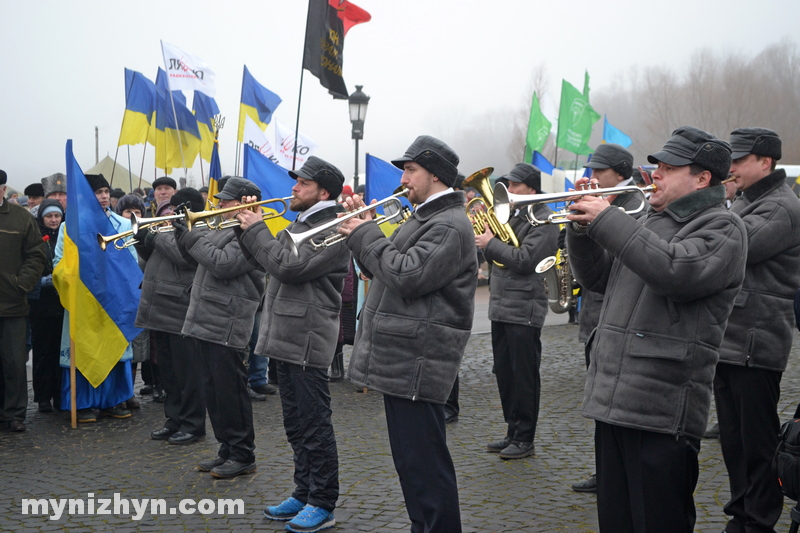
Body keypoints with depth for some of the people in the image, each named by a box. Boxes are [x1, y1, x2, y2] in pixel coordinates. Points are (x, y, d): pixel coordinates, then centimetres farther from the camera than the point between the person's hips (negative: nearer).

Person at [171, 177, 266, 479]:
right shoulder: (225, 230, 19)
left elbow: (221, 264, -22)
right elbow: (196, 256, 23)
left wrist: (191, 236, -15)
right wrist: (183, 233, 6)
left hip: (225, 326, -10)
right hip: (207, 322, 10)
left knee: (230, 391, -4)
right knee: (214, 391, 13)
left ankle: (242, 456, 6)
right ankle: (227, 450, 22)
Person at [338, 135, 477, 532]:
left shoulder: (449, 225, -14)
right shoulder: (425, 218, 20)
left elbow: (407, 276, -25)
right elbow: (386, 269, 20)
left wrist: (366, 236, -14)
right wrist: (365, 233, 6)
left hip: (416, 365, -11)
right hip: (401, 360, 11)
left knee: (424, 464, -6)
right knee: (413, 462, 19)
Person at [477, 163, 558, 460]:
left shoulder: (543, 221, -10)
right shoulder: (513, 217, 17)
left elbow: (524, 260, -21)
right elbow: (500, 256, 18)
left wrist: (490, 243, -13)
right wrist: (485, 236, 1)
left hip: (524, 311, -9)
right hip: (501, 308, 9)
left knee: (524, 377, -2)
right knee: (505, 374, 13)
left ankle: (525, 439, 6)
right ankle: (513, 433, 23)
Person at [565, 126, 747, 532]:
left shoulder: (721, 227, -6)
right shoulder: (650, 223, 21)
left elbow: (676, 270, -26)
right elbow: (596, 277, 23)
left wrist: (607, 221, -20)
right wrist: (582, 227, 5)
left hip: (662, 412, -8)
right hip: (613, 403, 9)